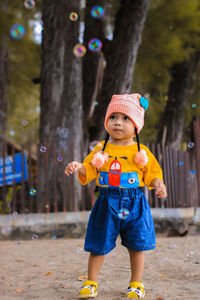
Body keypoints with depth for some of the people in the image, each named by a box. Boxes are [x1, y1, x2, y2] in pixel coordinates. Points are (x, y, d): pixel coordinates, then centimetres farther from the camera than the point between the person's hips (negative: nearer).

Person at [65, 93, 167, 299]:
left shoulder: (141, 152, 2)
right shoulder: (101, 149, 3)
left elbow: (152, 173, 6)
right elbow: (89, 171, 3)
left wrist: (158, 184, -14)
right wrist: (79, 168, -17)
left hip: (134, 204, 0)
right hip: (107, 203, 0)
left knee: (136, 246, 8)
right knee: (99, 246, 6)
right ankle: (91, 282, 22)